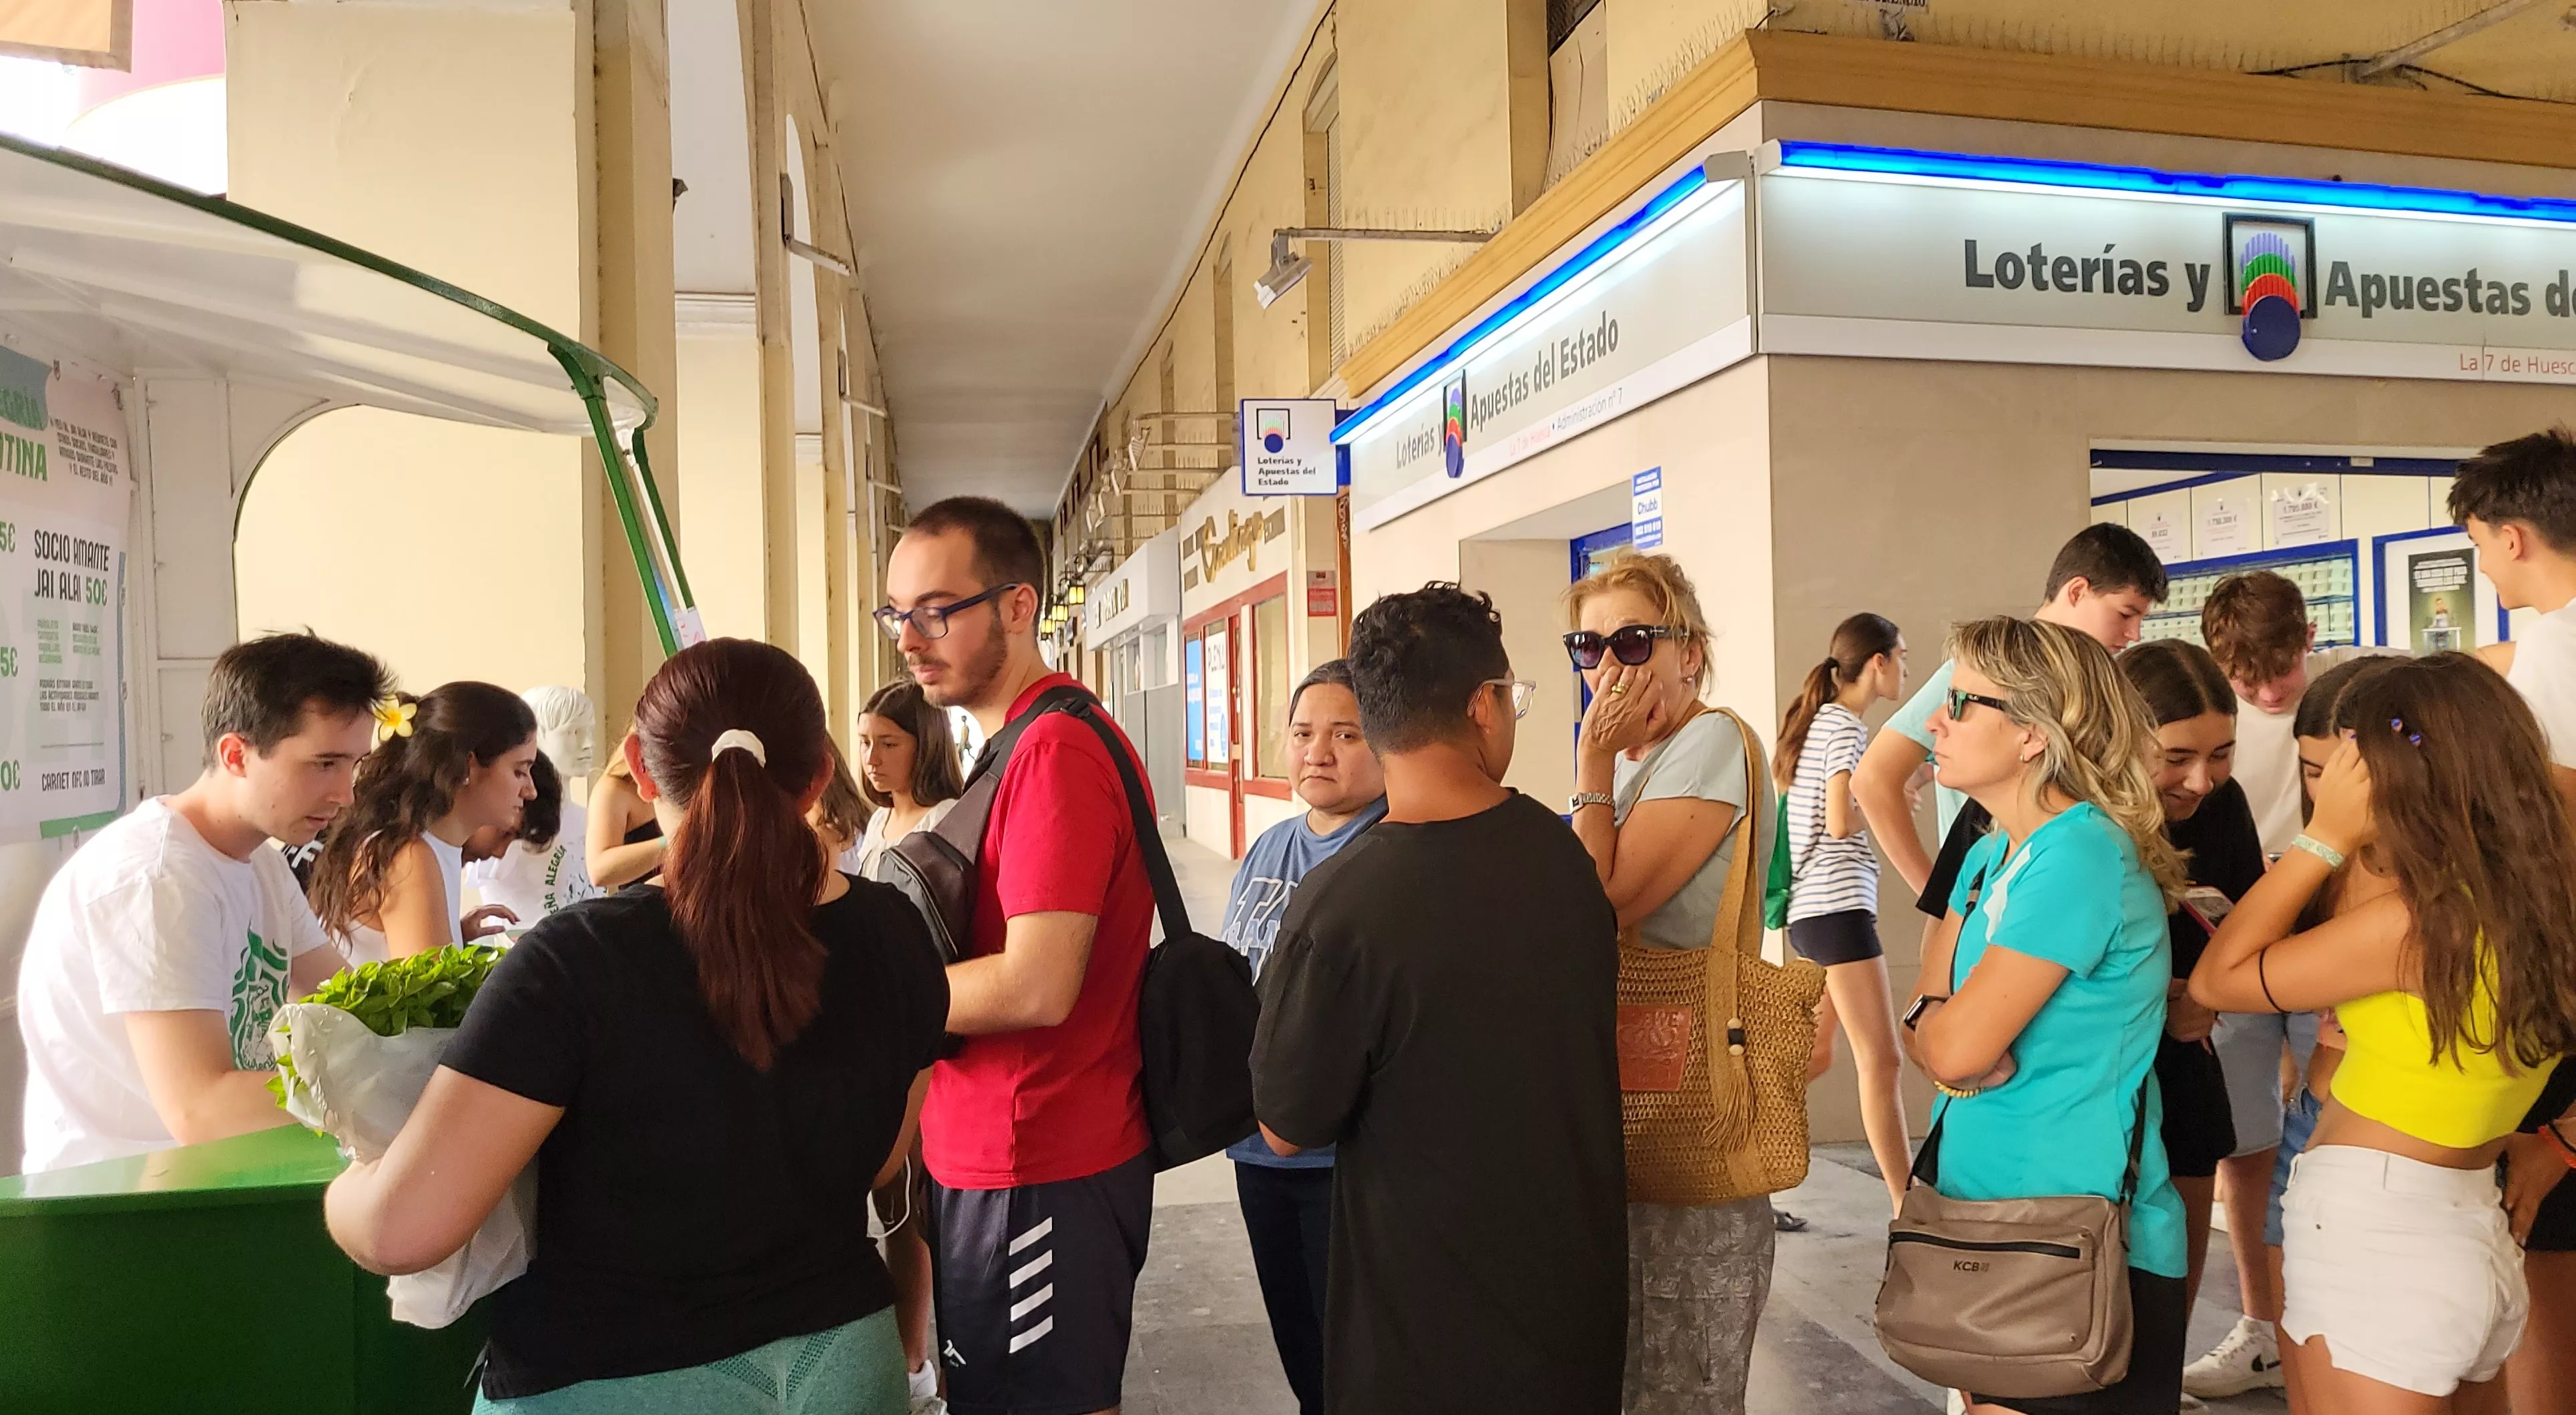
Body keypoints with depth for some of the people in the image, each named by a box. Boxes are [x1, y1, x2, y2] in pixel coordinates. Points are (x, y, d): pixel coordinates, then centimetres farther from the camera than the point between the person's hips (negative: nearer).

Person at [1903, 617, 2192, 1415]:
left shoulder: (2081, 856, -21)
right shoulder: (1990, 856, 7)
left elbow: (1956, 1044, -24)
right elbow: (1928, 1027, 4)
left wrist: (1937, 1022, -4)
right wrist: (1960, 1053, -16)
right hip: (1987, 1212, 8)